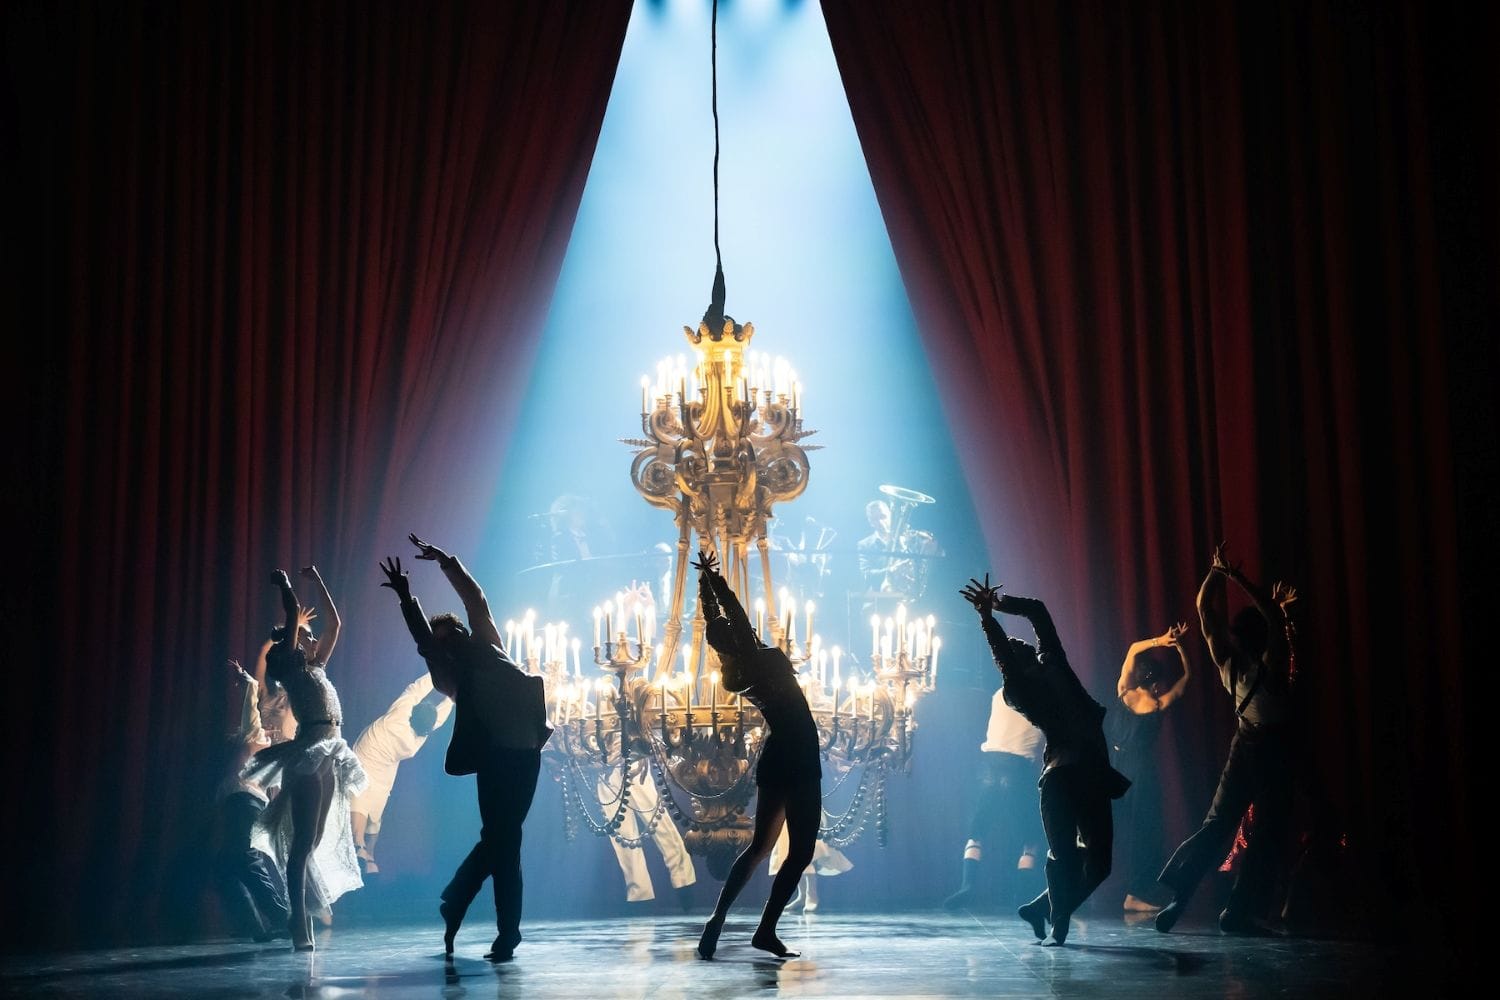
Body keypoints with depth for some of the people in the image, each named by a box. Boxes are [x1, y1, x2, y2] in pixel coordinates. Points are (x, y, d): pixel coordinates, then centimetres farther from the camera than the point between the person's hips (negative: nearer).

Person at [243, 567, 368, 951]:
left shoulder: (316, 667, 21)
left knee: (317, 840, 8)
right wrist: (284, 585, 10)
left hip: (329, 754, 8)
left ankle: (305, 921, 11)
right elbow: (293, 614, -5)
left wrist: (317, 581, 27)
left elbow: (335, 623, 26)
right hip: (309, 751, -8)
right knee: (303, 841, -10)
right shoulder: (291, 667, 1)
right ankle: (300, 927, -12)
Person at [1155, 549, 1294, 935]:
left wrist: (1217, 571, -1)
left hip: (1243, 746, 5)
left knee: (1216, 824, 8)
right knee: (1265, 837, 0)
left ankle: (1177, 897, -4)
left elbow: (1205, 609, -1)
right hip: (1273, 751, -5)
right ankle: (1239, 912, -5)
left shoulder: (1228, 663, -6)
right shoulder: (1271, 666, -18)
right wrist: (1237, 577, -31)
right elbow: (1276, 616, -29)